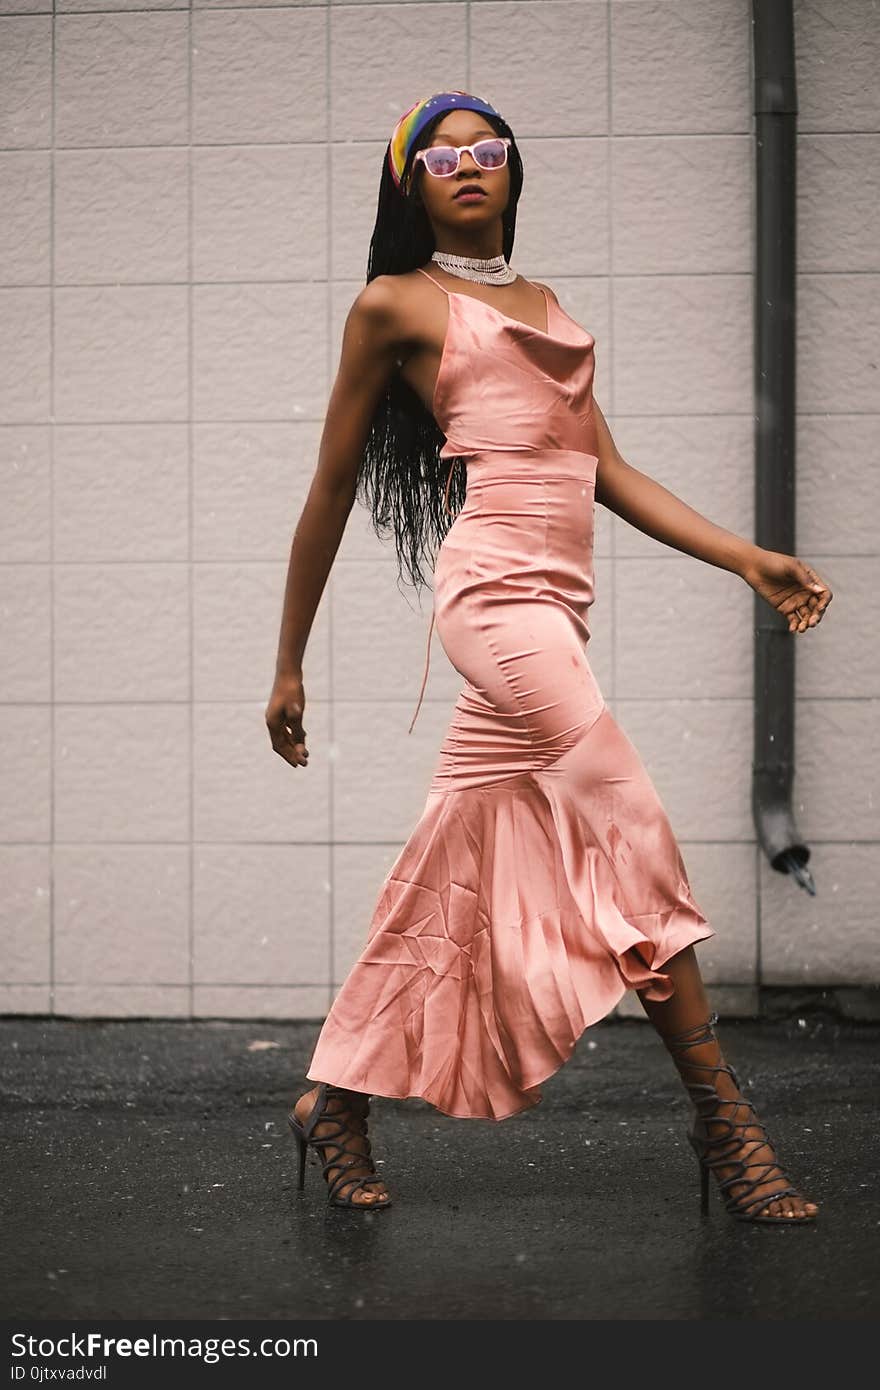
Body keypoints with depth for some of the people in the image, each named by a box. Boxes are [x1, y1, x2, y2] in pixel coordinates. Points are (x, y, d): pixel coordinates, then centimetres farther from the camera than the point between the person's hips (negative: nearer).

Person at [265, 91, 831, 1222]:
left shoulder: (544, 303, 24)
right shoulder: (396, 305, 5)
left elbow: (607, 469, 19)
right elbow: (332, 491, 7)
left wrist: (748, 559, 8)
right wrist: (289, 665, 8)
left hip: (553, 607, 7)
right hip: (496, 590, -7)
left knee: (450, 879, 8)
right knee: (637, 840, -13)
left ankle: (336, 1102, 18)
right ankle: (724, 1125, -9)